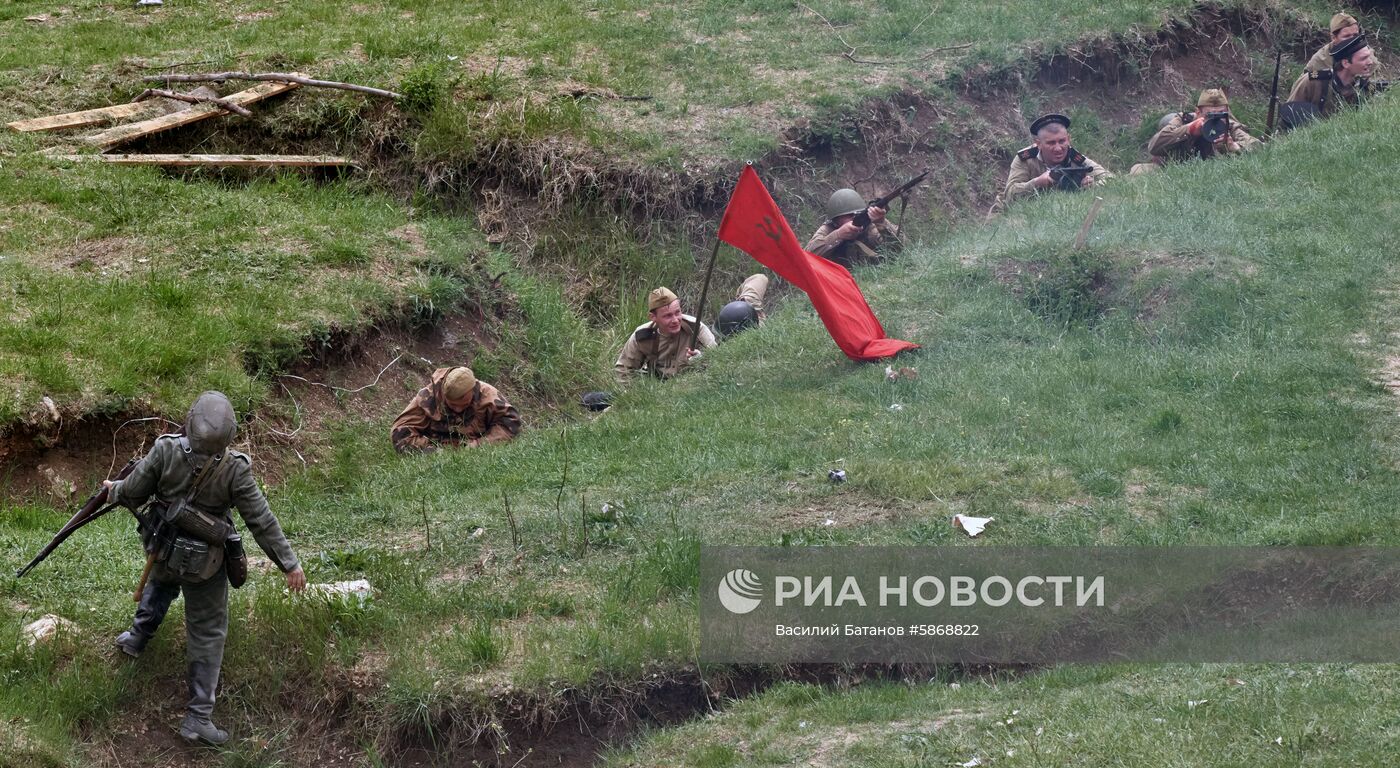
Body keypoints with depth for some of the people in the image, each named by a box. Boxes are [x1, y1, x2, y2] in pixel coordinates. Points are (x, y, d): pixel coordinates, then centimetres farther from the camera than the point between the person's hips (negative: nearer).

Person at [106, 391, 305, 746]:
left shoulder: (165, 450, -24)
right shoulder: (234, 470, -26)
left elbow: (132, 494, -10)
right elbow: (261, 521, -18)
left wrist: (114, 491, 14)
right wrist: (290, 564, -8)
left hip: (163, 550, 2)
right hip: (206, 565, -2)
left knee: (161, 583, 38)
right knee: (208, 634, 10)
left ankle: (137, 637, 56)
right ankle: (198, 718, 9)